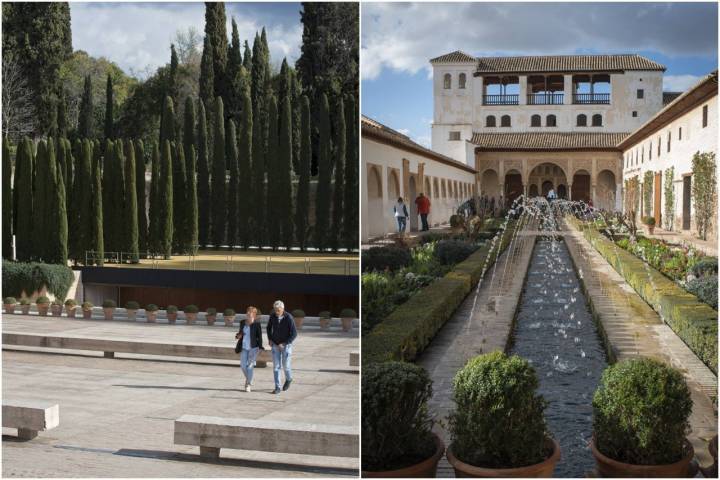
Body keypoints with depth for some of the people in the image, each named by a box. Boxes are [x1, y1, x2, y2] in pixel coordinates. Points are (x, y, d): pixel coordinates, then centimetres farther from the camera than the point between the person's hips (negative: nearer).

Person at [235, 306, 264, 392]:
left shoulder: (257, 324, -12)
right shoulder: (242, 323, 2)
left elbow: (260, 336, -10)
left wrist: (260, 347, -17)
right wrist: (238, 336, -6)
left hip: (253, 347, -4)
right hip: (244, 347, 4)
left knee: (250, 366, -4)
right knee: (243, 365, 3)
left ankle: (248, 384, 13)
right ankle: (248, 379, 31)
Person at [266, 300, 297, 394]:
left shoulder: (289, 318, -21)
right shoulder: (272, 316, -8)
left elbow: (294, 334, -19)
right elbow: (269, 327, 12)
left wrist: (284, 344, -22)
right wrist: (269, 339, 0)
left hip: (286, 345, -3)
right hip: (275, 345, 3)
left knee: (285, 366, 3)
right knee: (276, 366, -3)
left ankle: (288, 379, 34)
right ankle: (277, 387, 4)